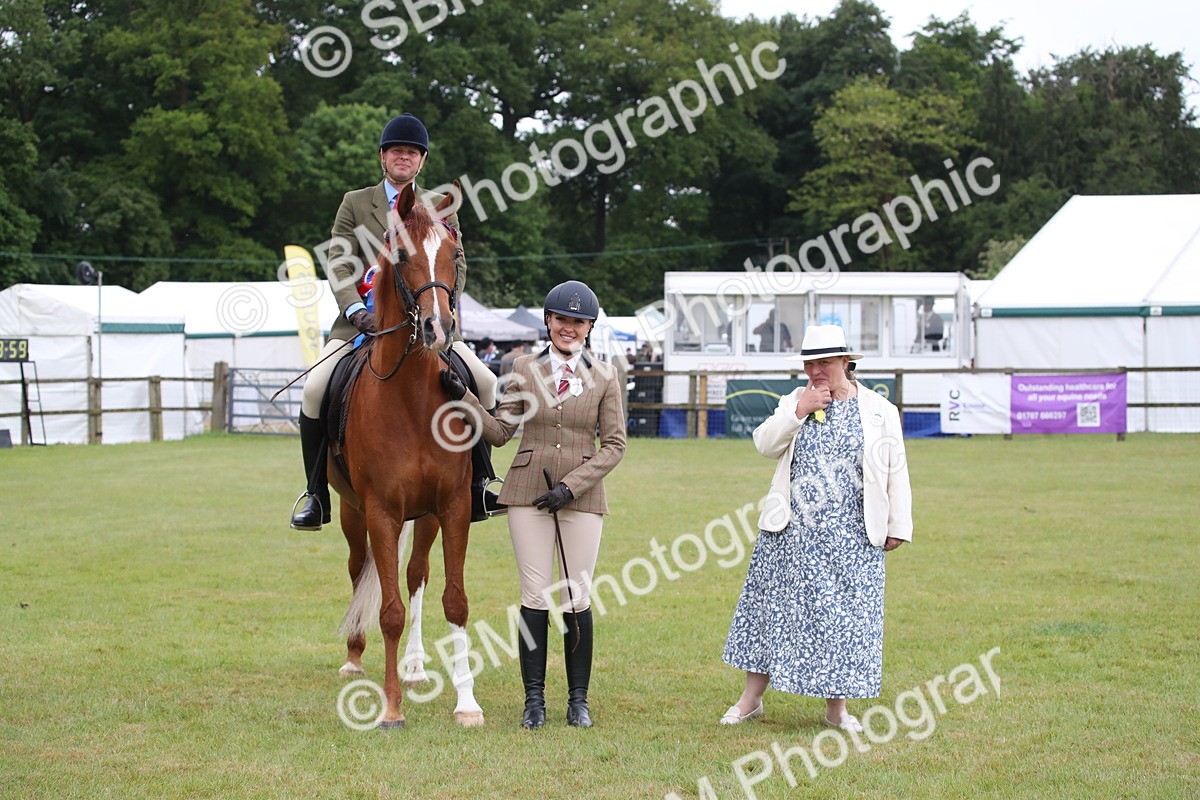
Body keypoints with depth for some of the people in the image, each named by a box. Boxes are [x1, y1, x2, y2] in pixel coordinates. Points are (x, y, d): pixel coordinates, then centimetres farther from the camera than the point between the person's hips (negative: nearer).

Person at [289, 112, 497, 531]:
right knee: (315, 388, -22)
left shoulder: (440, 206, 12)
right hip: (363, 319, -1)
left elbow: (456, 264, 7)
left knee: (486, 383, -15)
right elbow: (338, 265, -1)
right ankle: (316, 495, -9)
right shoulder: (355, 203, 8)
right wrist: (356, 311, -17)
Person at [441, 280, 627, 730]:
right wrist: (463, 397, -7)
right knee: (535, 598, 0)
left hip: (582, 497, 0)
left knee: (577, 599, 2)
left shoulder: (605, 377, 2)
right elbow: (500, 432, 6)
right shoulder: (525, 369, 6)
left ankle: (578, 700, 12)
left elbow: (614, 445, -1)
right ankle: (534, 700, 7)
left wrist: (570, 487, -11)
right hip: (528, 494, 1)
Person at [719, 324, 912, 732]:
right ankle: (751, 698, 15)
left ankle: (836, 707, 14)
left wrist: (898, 526, 2)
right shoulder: (794, 402, 8)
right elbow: (765, 445, -4)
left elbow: (895, 472, 4)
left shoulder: (879, 411, 3)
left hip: (849, 539, -1)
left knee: (843, 614, 2)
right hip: (791, 531, 1)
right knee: (774, 606, 5)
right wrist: (798, 412, -14)